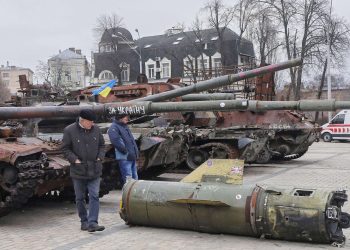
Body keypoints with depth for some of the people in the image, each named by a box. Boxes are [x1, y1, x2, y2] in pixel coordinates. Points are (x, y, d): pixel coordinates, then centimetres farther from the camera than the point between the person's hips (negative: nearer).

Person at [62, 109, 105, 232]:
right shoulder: (69, 130, -7)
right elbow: (66, 148, -3)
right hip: (78, 171, -2)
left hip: (94, 171, 2)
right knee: (80, 198, 9)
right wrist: (75, 160, -13)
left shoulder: (96, 129, 3)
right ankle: (84, 222, 22)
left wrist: (99, 158, -1)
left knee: (94, 196, -7)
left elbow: (102, 145, 13)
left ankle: (92, 223, -7)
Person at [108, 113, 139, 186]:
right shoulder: (114, 127, -10)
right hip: (125, 158, -9)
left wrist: (136, 152, 10)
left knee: (135, 178, 16)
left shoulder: (125, 126, 18)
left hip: (132, 157, 9)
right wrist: (126, 152, -20)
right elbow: (116, 141, -23)